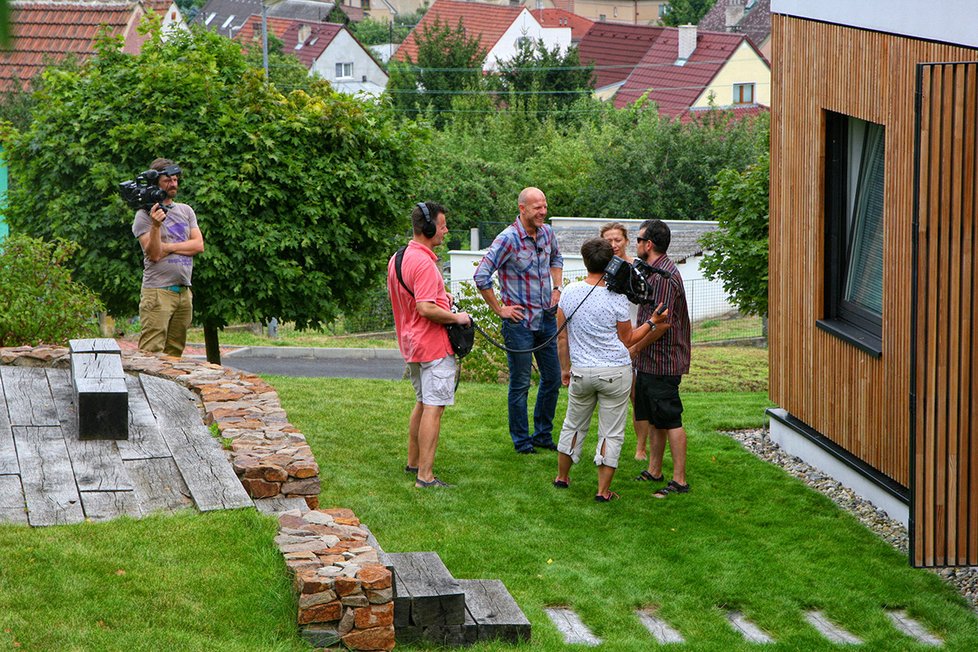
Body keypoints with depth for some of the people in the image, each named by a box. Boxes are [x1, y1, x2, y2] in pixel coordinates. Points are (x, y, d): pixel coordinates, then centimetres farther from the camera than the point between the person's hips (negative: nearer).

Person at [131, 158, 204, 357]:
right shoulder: (145, 214, -1)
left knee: (175, 352, 7)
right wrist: (156, 225, -24)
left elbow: (198, 245, 5)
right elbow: (153, 254, -11)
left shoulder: (186, 211, 16)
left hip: (184, 292, 6)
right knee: (151, 352, -13)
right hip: (157, 291, -6)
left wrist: (168, 247, -6)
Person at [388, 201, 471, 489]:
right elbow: (426, 309, -28)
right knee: (433, 408, -9)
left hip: (412, 343, 10)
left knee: (423, 403, 23)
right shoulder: (424, 263, -22)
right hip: (434, 345, -10)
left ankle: (413, 462, 33)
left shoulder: (397, 259, 10)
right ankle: (425, 476, -11)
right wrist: (456, 317, -14)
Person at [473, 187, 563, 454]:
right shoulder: (508, 239, -17)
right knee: (520, 384, 2)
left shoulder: (547, 232, 4)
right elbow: (481, 276, -20)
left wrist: (556, 288, 13)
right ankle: (521, 440, 13)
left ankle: (543, 435, 26)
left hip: (546, 317, 7)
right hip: (519, 320, -7)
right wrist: (500, 310, -15)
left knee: (552, 378, 12)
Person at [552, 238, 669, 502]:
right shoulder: (617, 298, -13)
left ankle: (562, 477, 33)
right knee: (611, 432, 6)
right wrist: (652, 323, 3)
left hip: (580, 372, 3)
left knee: (574, 425, 21)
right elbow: (627, 340, -2)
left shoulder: (570, 292, -3)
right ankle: (603, 490, 7)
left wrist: (565, 367, 18)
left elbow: (562, 335, 6)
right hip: (615, 372, -3)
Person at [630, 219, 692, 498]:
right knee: (653, 419, 17)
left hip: (662, 362, -11)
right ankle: (654, 472, 26)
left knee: (670, 420, -6)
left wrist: (633, 349, -15)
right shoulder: (655, 271, 14)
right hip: (650, 362, 11)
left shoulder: (664, 276, -20)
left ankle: (680, 480, -3)